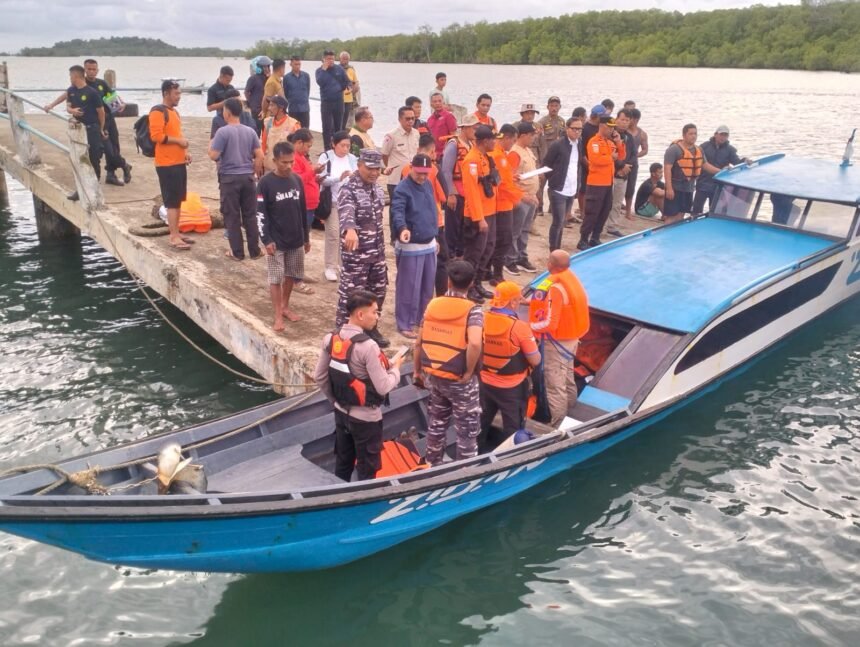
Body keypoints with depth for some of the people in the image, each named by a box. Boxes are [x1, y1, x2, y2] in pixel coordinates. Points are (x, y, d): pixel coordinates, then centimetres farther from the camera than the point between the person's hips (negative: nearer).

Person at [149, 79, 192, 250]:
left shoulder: (174, 112, 18)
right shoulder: (158, 112, -12)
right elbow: (156, 136, -22)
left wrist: (184, 152, 14)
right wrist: (178, 140, -17)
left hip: (179, 163, 9)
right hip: (167, 164, -9)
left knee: (178, 200, 12)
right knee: (172, 201, -9)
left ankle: (175, 233, 20)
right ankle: (174, 237, -7)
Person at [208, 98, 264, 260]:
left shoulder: (223, 132, -11)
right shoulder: (250, 131, 4)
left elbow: (213, 156, -13)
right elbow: (259, 155, 4)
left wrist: (211, 144, 7)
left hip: (229, 178, -4)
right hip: (247, 177, 4)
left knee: (232, 216, 4)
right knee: (250, 215, 10)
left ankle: (237, 252, 8)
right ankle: (254, 250, 14)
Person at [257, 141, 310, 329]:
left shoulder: (297, 180, 3)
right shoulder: (265, 183, -11)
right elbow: (260, 214, -11)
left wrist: (306, 237, 12)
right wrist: (266, 240, -15)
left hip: (296, 240, 5)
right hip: (276, 241, -4)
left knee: (290, 275, 14)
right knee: (276, 278, 1)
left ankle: (285, 307, 30)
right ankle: (278, 316, 7)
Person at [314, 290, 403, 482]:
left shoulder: (331, 339, -4)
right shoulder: (368, 347, -26)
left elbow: (319, 377, 3)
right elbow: (383, 387, -22)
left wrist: (336, 400, 15)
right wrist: (395, 368, -4)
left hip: (341, 412, 7)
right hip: (366, 417, -7)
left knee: (342, 462, 22)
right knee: (367, 469, 11)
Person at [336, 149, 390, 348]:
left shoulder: (376, 188, 9)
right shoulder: (348, 189, -17)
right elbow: (346, 212, -38)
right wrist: (350, 229, -60)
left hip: (377, 251, 8)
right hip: (356, 253, -8)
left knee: (378, 291, 16)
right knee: (351, 294, 0)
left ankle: (370, 327, 33)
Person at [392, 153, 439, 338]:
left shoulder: (428, 184, 8)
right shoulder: (402, 189, -15)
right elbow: (397, 212, -30)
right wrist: (403, 228, -50)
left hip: (429, 244, 8)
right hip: (410, 247, -8)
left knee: (427, 286, 17)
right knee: (409, 287, -1)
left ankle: (420, 318, 33)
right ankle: (405, 324, 10)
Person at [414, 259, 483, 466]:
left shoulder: (432, 305, 0)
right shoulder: (472, 310, -15)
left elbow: (419, 342, 4)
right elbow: (475, 344, -32)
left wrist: (418, 371, 16)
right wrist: (469, 373, -18)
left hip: (433, 376, 6)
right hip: (459, 380, -5)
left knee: (437, 422, 24)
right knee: (467, 430, 10)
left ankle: (433, 464, 38)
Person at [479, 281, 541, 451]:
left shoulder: (481, 320, -10)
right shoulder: (520, 327, -24)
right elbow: (535, 361, -15)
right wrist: (534, 349, 5)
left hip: (485, 383, 5)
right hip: (512, 387, -5)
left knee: (482, 421, 25)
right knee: (512, 427, 15)